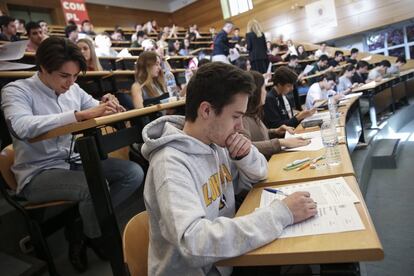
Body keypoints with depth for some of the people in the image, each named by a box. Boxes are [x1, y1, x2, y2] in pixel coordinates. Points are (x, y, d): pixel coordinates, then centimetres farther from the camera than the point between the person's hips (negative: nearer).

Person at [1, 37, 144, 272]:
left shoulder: (73, 89, 5)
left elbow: (97, 111, 14)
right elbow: (22, 127, -31)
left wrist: (108, 104, -12)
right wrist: (81, 114, -37)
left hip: (75, 162, 6)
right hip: (38, 174, -6)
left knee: (134, 173, -7)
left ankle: (82, 225, 4)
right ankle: (94, 237, 2)